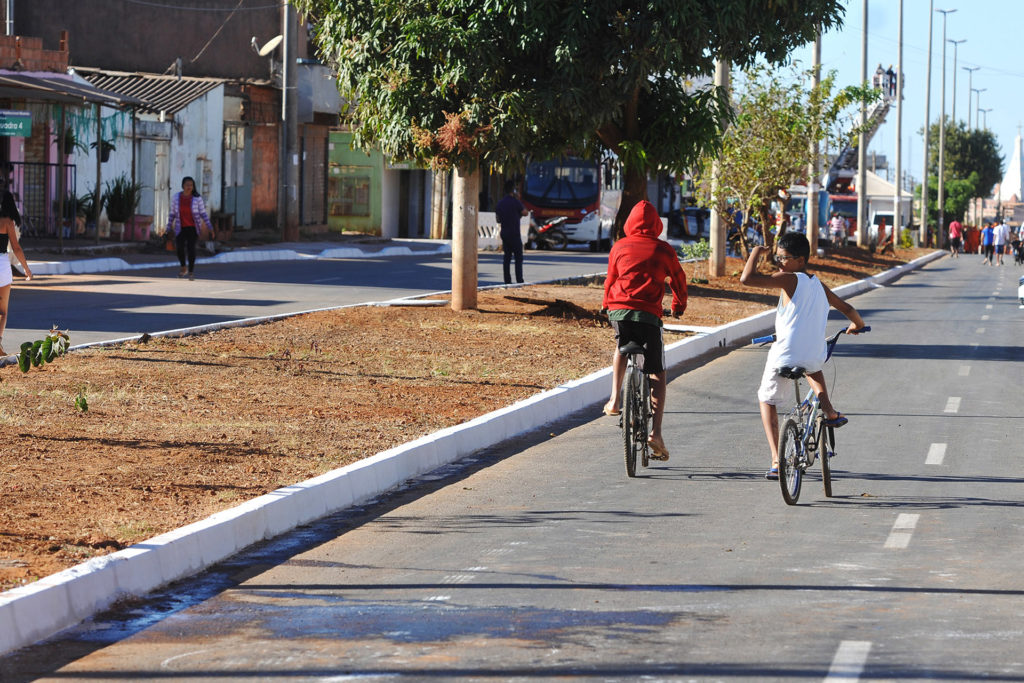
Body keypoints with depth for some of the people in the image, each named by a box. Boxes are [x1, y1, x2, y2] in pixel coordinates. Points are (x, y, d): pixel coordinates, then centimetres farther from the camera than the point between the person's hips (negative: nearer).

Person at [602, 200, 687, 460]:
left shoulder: (619, 247, 12)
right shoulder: (664, 250, 8)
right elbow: (678, 279, 22)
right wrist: (679, 305, 42)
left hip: (618, 309, 2)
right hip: (648, 314, -2)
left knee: (621, 348, 35)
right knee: (657, 374, 6)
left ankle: (614, 400, 19)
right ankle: (656, 431, -9)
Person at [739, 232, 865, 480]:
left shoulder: (790, 280, -10)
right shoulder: (818, 285, 10)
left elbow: (747, 278, -19)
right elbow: (846, 308, 23)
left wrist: (756, 253, -2)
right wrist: (857, 324, 44)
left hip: (783, 357, -5)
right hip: (814, 356, 5)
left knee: (767, 401, 16)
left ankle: (777, 460, 4)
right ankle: (829, 411, 30)